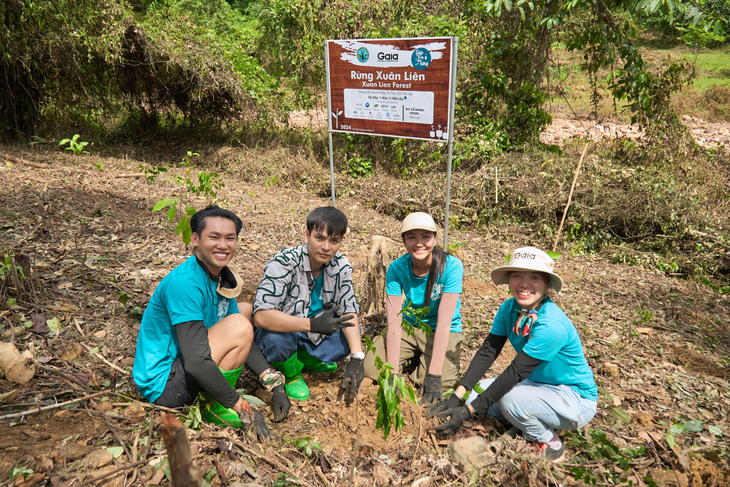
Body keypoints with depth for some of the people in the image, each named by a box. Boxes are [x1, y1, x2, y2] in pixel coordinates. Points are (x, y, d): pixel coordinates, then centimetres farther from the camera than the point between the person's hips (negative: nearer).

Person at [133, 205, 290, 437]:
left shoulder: (221, 277, 2)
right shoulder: (184, 282, -26)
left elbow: (244, 342, 4)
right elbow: (196, 363, -31)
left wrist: (274, 384, -5)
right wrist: (241, 407, -23)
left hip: (181, 365, 9)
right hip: (163, 385, -9)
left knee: (248, 310, 14)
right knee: (238, 325, -25)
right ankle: (215, 407, -6)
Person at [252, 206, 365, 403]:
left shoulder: (341, 265, -10)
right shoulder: (283, 263, -27)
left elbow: (349, 312, -10)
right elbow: (261, 316, -38)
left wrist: (357, 358, -24)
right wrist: (312, 324, -47)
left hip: (315, 334, 5)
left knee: (354, 333, -16)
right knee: (277, 339, -37)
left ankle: (307, 359, 3)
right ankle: (291, 373, -3)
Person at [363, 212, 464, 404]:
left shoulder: (451, 266, -24)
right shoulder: (396, 268, -17)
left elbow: (444, 322, -28)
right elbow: (394, 322, -20)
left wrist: (434, 375, -30)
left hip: (445, 332, -2)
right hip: (409, 326, 2)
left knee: (441, 382, -25)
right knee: (371, 368, -14)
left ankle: (424, 364, 10)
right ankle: (414, 357, 14)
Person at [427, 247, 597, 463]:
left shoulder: (551, 325, -31)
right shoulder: (509, 308, -8)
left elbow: (515, 373, -31)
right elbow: (487, 352, -10)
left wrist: (468, 411, -29)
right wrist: (456, 398, -19)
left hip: (576, 399, -7)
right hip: (537, 385, 7)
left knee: (511, 398, -33)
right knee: (475, 393, -10)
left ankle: (549, 444, -4)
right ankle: (529, 425, 9)